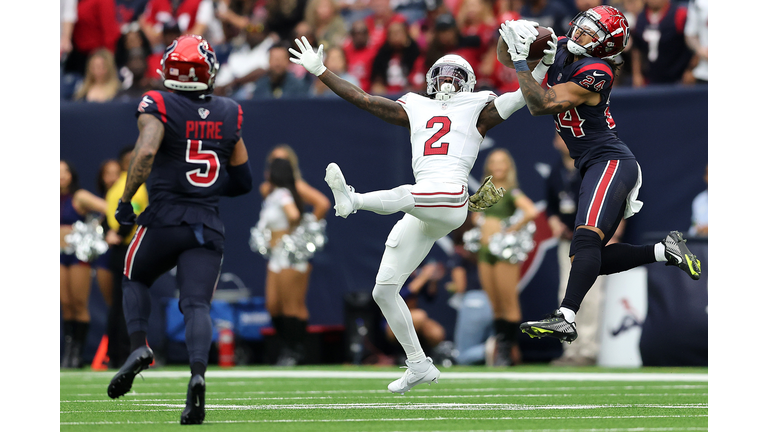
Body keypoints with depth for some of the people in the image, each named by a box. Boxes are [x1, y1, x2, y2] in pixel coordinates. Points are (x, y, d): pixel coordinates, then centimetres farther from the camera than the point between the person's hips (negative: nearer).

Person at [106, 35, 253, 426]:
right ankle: (198, 372, -26)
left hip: (164, 218, -2)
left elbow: (146, 152, -23)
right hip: (208, 226, 3)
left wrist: (125, 200, -14)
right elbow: (242, 181, 15)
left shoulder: (158, 107, -5)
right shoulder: (229, 115, 10)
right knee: (196, 303, -3)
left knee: (135, 278, 22)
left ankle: (138, 346, 1)